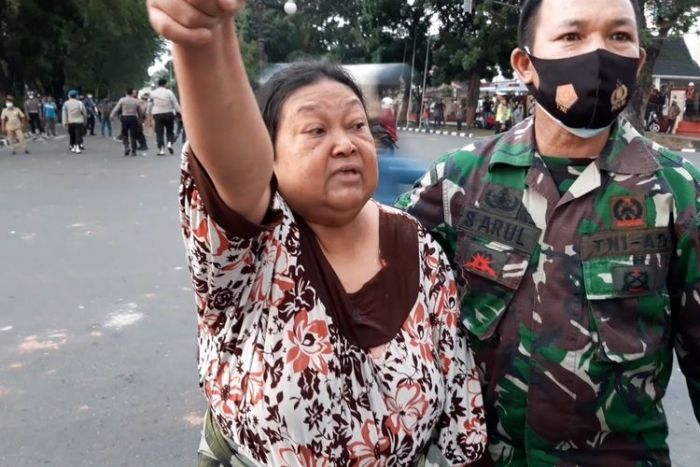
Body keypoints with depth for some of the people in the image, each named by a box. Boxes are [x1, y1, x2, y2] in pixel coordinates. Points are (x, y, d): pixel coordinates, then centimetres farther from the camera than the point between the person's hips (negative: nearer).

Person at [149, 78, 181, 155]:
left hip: (157, 114, 1)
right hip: (169, 114, -1)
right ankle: (170, 143, -11)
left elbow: (150, 104, 5)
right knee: (170, 131, 13)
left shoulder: (153, 93, 1)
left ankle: (161, 149, -2)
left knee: (159, 132, 3)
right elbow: (175, 104, -4)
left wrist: (149, 113, 16)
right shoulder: (169, 92, -4)